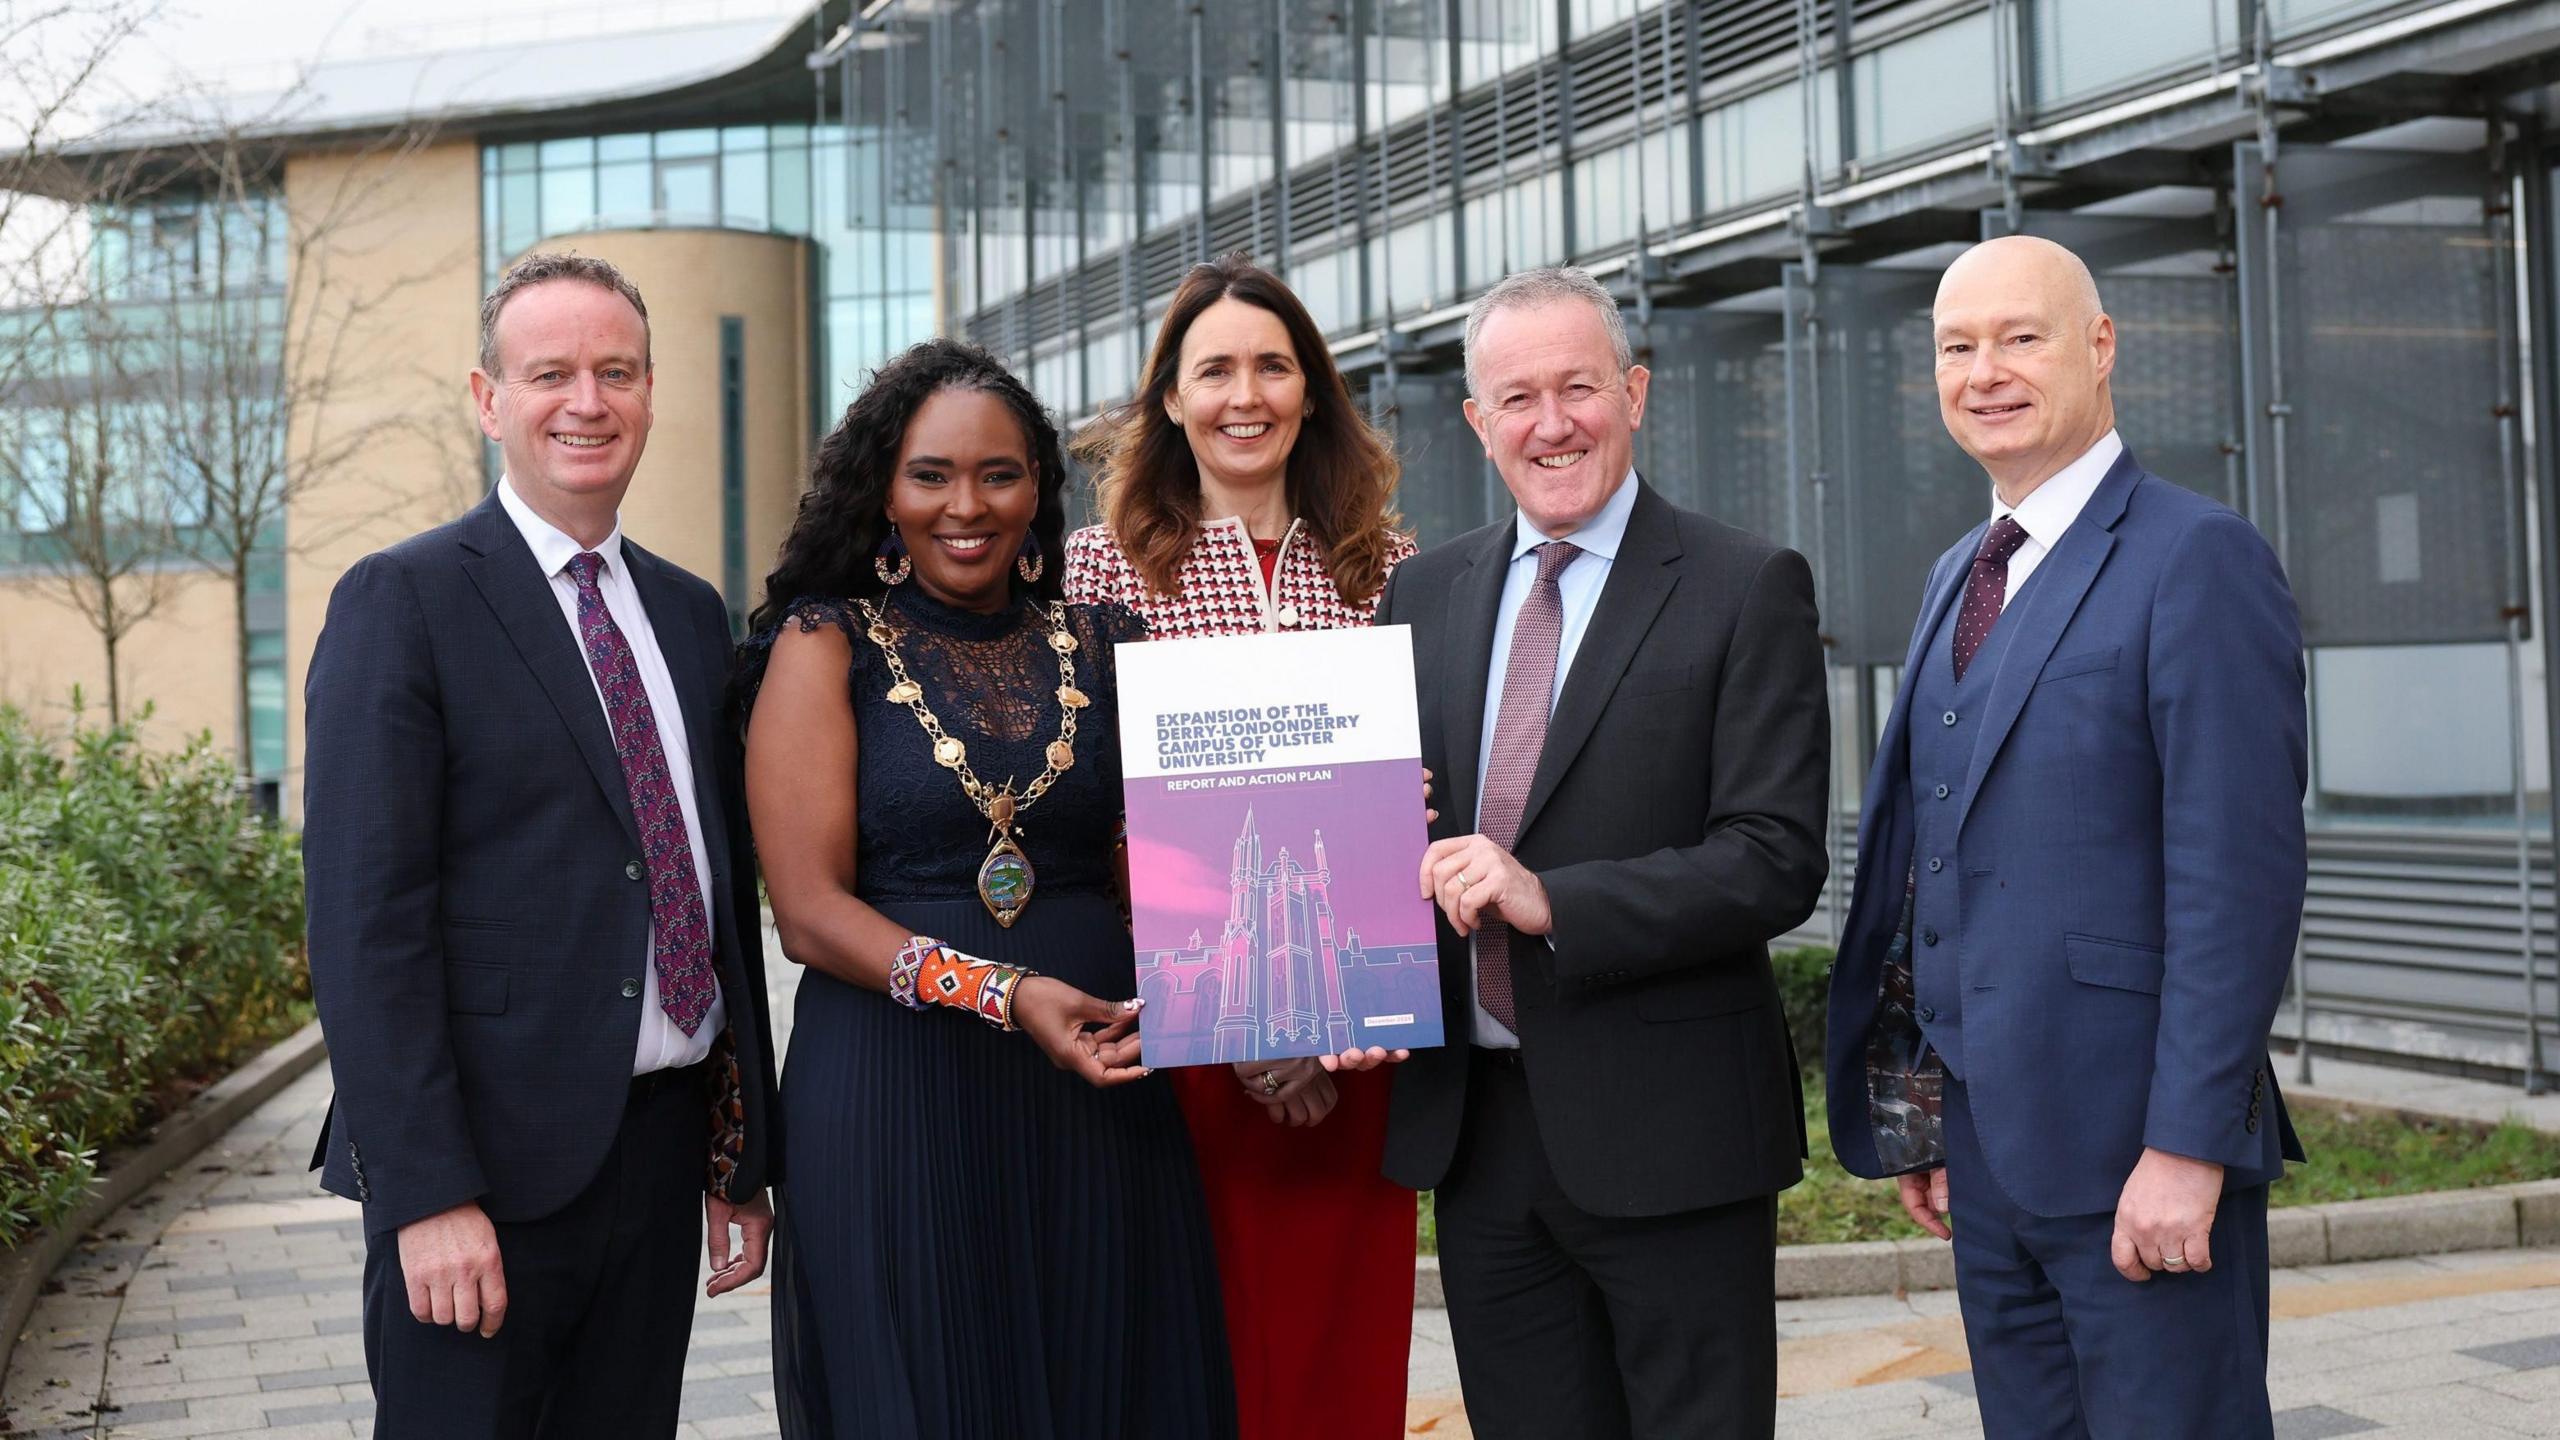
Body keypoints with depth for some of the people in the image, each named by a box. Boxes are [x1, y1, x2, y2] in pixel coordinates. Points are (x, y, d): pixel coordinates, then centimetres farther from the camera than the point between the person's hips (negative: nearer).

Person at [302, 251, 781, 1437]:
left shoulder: (690, 614, 13)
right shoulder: (403, 602, -7)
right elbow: (364, 922, -13)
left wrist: (744, 1155, 15)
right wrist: (426, 1194, -18)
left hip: (661, 1146, 6)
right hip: (489, 1162, -6)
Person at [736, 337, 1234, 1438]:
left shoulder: (1100, 647, 10)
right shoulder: (826, 645, 1)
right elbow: (808, 909, -7)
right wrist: (1002, 995, -19)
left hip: (1095, 1082, 3)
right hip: (895, 1090, -3)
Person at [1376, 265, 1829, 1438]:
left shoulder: (1747, 590, -5)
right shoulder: (1423, 593, 11)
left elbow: (1776, 860, -13)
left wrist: (1551, 901, -23)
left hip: (1668, 1131, -4)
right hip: (1474, 1127, 5)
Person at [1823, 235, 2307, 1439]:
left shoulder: (2197, 560, -10)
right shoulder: (1957, 579, 15)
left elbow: (2240, 879, -17)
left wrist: (2188, 1147, -20)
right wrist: (1929, 1111, 14)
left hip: (2133, 1152, -7)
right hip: (1988, 1147, 8)